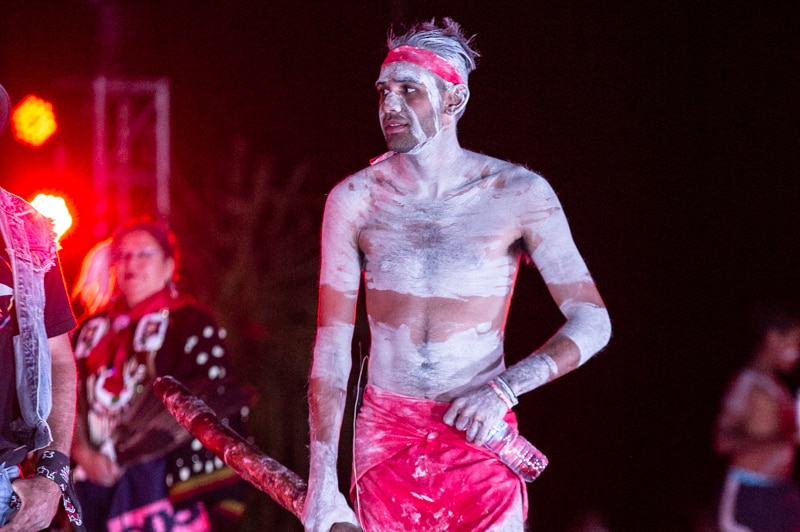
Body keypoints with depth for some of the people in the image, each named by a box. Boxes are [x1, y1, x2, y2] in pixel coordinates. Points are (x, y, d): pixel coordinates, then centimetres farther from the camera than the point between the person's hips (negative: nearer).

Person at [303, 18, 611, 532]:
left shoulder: (519, 194, -4)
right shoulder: (354, 199, 0)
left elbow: (592, 323, -4)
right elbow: (332, 345, -1)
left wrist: (503, 390, -18)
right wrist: (322, 481, -7)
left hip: (481, 436, -1)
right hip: (385, 435, 1)